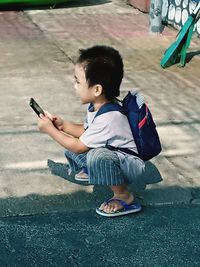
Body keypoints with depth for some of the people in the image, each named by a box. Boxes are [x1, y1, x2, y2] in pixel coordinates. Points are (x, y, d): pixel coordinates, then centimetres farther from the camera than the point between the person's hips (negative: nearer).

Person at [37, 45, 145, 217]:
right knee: (70, 147, 5)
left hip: (131, 165, -9)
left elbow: (79, 147, -23)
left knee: (98, 156, -38)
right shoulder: (97, 105, -6)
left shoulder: (109, 118, -33)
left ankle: (123, 195, -18)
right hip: (108, 154, 9)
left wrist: (50, 129, -15)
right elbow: (86, 131, 11)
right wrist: (64, 125, -5)